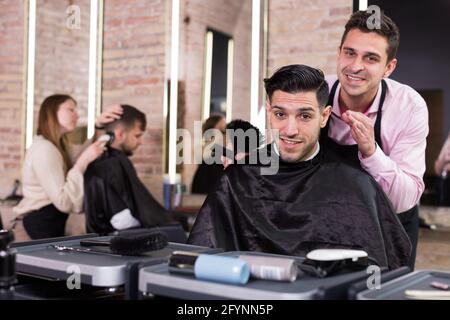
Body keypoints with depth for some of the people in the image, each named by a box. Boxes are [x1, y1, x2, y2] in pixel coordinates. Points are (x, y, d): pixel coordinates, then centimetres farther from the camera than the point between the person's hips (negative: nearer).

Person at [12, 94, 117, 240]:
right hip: (34, 230, -10)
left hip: (50, 228, 10)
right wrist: (84, 161, -27)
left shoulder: (59, 145, 12)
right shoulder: (44, 149, -20)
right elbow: (64, 202, -26)